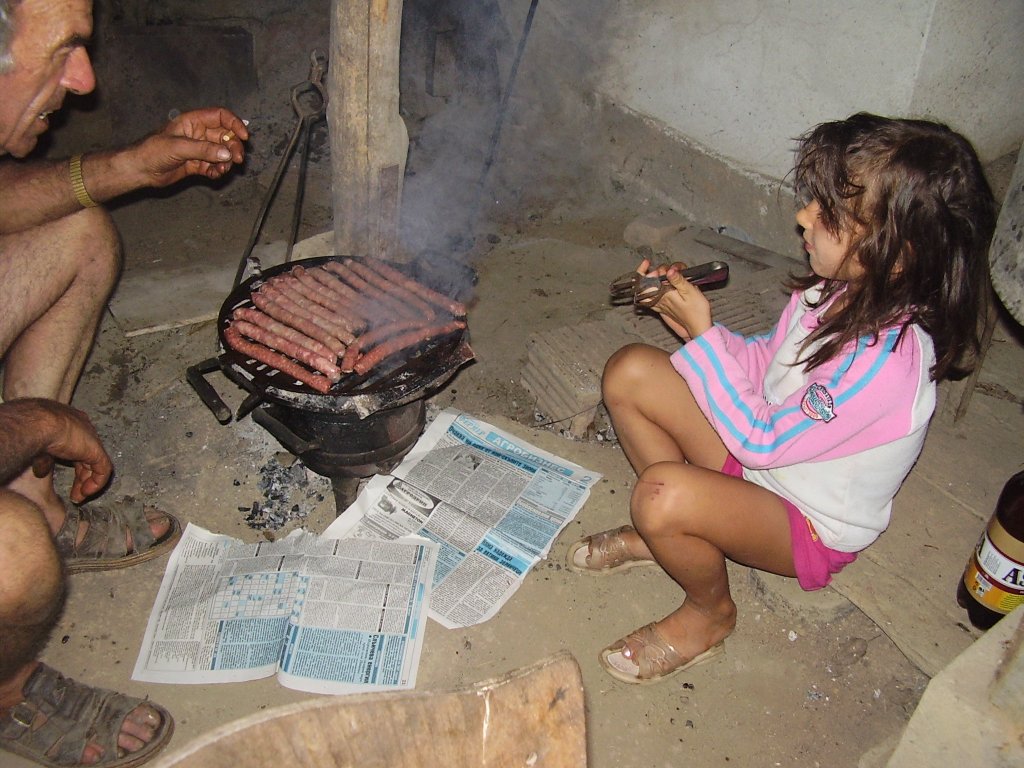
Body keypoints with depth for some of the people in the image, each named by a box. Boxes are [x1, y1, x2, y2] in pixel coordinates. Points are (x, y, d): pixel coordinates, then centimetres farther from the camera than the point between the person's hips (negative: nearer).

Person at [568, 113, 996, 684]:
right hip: (764, 456, 8)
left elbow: (764, 440, -27)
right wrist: (692, 318, -10)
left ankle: (710, 613, -1)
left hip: (812, 529, -8)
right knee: (629, 372, -6)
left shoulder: (886, 361, -34)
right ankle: (665, 533, 9)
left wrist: (704, 335, -24)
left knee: (661, 493, -36)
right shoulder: (839, 292, -9)